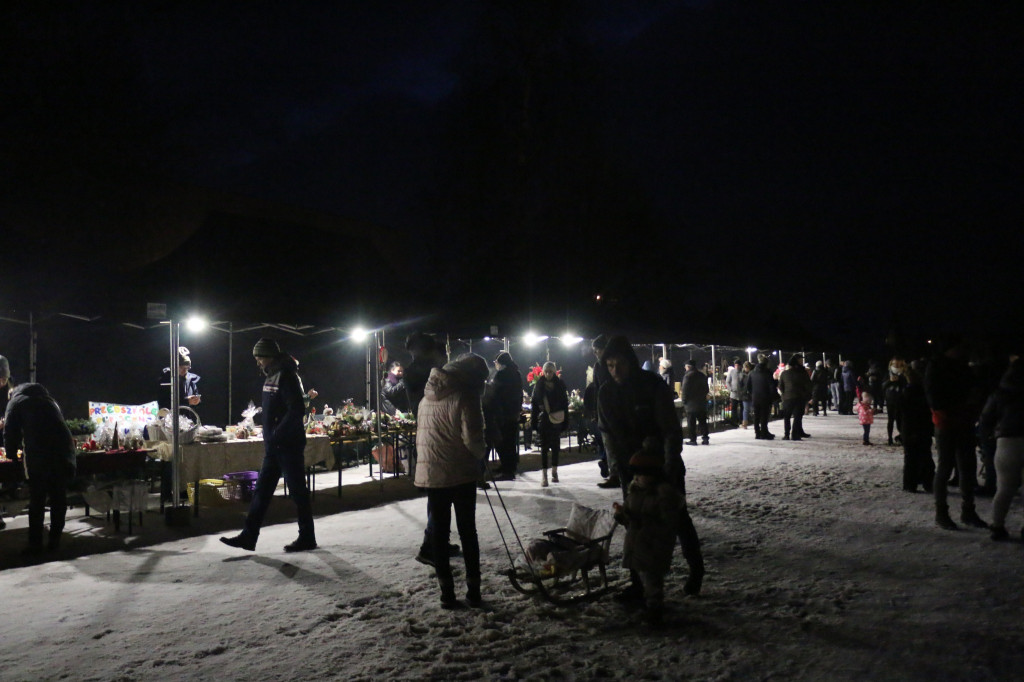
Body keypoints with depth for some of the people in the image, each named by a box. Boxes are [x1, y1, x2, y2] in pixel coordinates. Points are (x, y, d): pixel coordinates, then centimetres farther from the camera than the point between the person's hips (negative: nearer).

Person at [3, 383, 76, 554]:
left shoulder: (16, 401, 14)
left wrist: (12, 452, 22)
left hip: (39, 455, -4)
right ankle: (55, 540, 15)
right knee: (59, 498, 11)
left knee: (37, 500, 3)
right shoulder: (49, 400, 28)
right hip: (63, 452, 4)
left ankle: (35, 542, 4)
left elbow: (11, 432, 8)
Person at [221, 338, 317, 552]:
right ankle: (249, 536, 17)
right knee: (261, 490, 11)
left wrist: (277, 434, -21)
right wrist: (269, 435, 13)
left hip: (288, 445, -10)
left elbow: (297, 410, -23)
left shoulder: (286, 376, -15)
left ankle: (307, 538, 10)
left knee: (297, 491, 0)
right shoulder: (271, 377, 14)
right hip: (273, 446, 10)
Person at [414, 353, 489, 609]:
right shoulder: (465, 396, -12)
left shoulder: (427, 397, 10)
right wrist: (481, 456, 2)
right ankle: (473, 590, 12)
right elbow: (472, 438, -17)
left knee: (439, 532, 10)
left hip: (431, 473, 5)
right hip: (461, 473, -5)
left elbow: (420, 433, 14)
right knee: (468, 531, 8)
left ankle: (447, 591, 11)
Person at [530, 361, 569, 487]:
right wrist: (534, 421, -3)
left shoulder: (560, 384, 1)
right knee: (544, 447, -2)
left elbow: (565, 403, 3)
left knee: (555, 446, 9)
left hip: (556, 420, 1)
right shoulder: (539, 385, 1)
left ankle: (554, 471, 23)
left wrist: (565, 421, -1)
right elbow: (534, 403, 3)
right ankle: (544, 474, -2)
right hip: (543, 419, -1)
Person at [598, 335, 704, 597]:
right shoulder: (606, 393, -4)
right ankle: (642, 580, 15)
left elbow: (672, 430, -17)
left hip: (665, 466, -4)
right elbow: (608, 434, 4)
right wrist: (617, 465, -6)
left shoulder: (654, 386, -17)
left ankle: (696, 569, 30)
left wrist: (670, 467, -21)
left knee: (678, 517, 9)